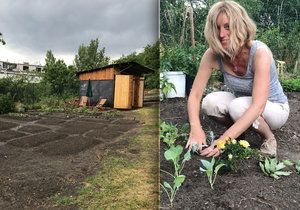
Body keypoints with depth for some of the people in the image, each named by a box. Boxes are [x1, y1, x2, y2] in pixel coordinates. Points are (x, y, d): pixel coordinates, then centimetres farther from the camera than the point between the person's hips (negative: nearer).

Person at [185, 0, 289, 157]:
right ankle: (243, 129, 5)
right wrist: (196, 128, -38)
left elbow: (258, 106, -40)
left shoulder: (260, 52, -32)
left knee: (239, 107, -34)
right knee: (210, 103, -25)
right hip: (242, 104, 4)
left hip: (275, 108, -3)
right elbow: (194, 95, -20)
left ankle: (269, 138, -3)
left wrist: (224, 140, -47)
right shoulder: (213, 54, -20)